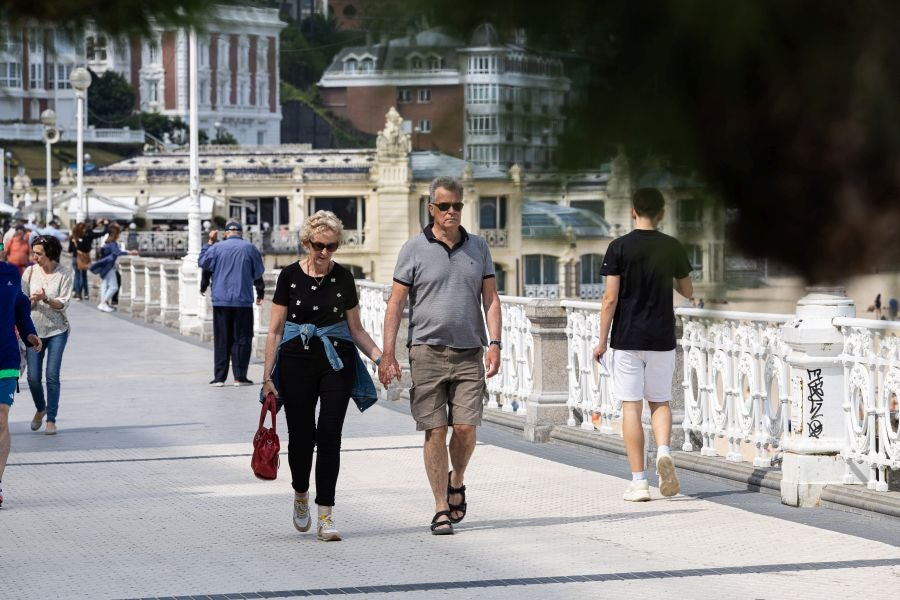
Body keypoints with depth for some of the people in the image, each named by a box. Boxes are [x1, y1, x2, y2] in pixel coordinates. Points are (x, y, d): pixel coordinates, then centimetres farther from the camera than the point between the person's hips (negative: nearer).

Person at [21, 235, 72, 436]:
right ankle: (40, 409, 28)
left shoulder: (63, 274, -7)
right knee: (33, 377, 0)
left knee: (52, 376, -8)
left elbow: (63, 304, -9)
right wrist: (32, 300, -20)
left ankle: (51, 419, 3)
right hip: (35, 330, 2)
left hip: (57, 331, -2)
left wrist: (46, 299, -26)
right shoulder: (30, 272, -1)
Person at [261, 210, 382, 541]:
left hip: (336, 361, 1)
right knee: (301, 435, 1)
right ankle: (301, 495, 30)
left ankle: (325, 516, -3)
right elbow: (275, 329, 1)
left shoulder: (343, 278, 3)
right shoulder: (290, 276, -1)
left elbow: (356, 329, 9)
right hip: (297, 361, -1)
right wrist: (268, 376, -3)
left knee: (329, 436, -6)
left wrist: (380, 356, -7)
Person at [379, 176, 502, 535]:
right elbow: (395, 303, 1)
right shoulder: (414, 249, 2)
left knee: (465, 428, -6)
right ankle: (441, 509, 4)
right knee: (435, 431, -3)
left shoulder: (478, 248, 10)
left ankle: (457, 482, 24)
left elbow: (490, 299, 10)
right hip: (427, 352, -2)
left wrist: (494, 343, -3)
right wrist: (388, 354, -5)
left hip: (469, 353, 2)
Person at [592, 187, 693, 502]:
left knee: (631, 407, 2)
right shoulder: (672, 247, 2)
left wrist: (602, 340, -1)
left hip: (627, 339, -2)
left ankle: (638, 481, -1)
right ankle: (663, 450, -13)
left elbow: (610, 298, -8)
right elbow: (687, 291, 15)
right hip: (662, 338, 2)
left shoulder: (620, 247, -6)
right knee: (660, 402, 16)